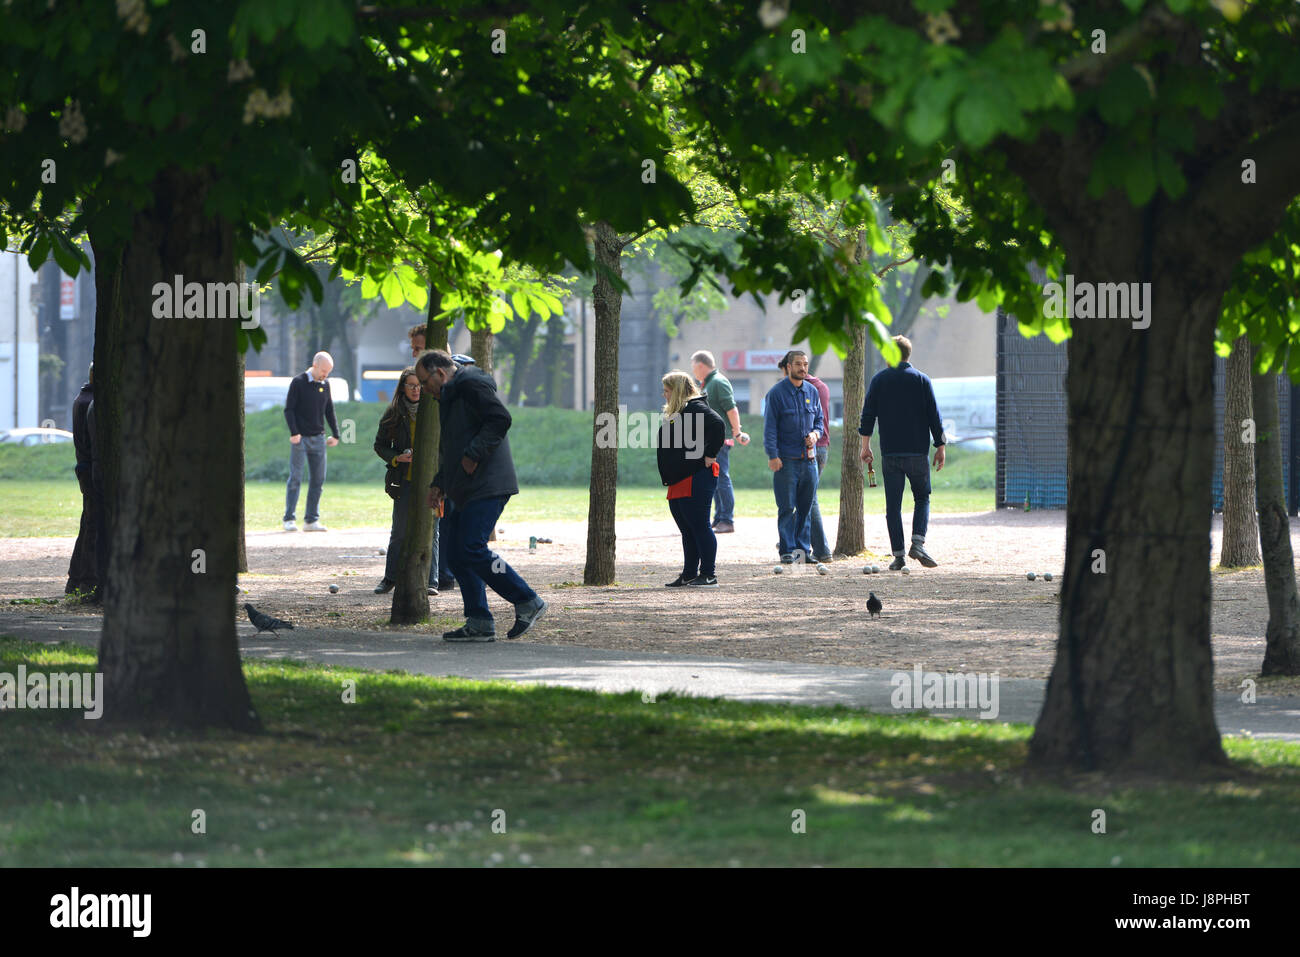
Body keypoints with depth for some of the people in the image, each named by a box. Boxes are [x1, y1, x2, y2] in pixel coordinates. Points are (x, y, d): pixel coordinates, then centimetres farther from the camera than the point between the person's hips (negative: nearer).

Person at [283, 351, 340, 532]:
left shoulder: (325, 385, 11)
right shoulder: (298, 383, -4)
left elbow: (329, 411, 19)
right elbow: (288, 409, -7)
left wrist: (335, 434, 12)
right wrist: (294, 433, -16)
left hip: (318, 438, 5)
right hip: (300, 438, -5)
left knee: (318, 479, 2)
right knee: (295, 478, -5)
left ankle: (312, 520, 7)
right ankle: (289, 519, -1)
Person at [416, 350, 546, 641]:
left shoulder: (472, 386, -8)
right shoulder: (449, 397, 24)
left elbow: (500, 420, -22)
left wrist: (473, 455, -21)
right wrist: (439, 484, 20)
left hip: (487, 486, -11)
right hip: (467, 492, 11)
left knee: (471, 550, -15)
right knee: (456, 551, 7)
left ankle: (528, 603, -7)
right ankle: (479, 624, 8)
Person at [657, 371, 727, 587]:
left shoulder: (696, 408, -11)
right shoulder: (674, 413, 19)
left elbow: (718, 425, -26)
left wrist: (710, 456, -21)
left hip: (697, 480, -10)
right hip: (678, 481, 10)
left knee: (699, 527, -7)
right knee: (687, 530, 13)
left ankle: (708, 575, -5)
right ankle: (689, 575, 18)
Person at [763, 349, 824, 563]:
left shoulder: (812, 392, 11)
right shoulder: (776, 393, -4)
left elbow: (819, 420, 21)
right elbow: (770, 427, -7)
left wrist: (815, 434, -2)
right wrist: (772, 456, -14)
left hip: (809, 458, 5)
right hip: (786, 459, -5)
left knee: (806, 506, 7)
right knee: (787, 508, -5)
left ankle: (803, 548, 14)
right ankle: (787, 550, -1)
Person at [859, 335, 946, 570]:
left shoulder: (879, 380, 3)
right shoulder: (922, 380, 2)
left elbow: (867, 414, 2)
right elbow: (934, 417, 1)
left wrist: (865, 445, 8)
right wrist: (940, 447, 7)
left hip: (890, 454, 0)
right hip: (917, 452, 0)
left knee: (893, 505, 4)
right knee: (922, 498, 12)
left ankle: (898, 555, -1)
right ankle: (917, 543, -9)